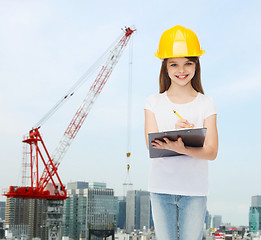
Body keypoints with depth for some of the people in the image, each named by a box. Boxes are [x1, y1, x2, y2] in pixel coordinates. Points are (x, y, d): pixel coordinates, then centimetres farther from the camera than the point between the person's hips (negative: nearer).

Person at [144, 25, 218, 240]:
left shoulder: (206, 104, 2)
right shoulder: (154, 103, 6)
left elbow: (211, 151, -7)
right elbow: (152, 145, -5)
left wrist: (181, 148, -27)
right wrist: (173, 133, -27)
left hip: (194, 190, -1)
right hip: (161, 188, 1)